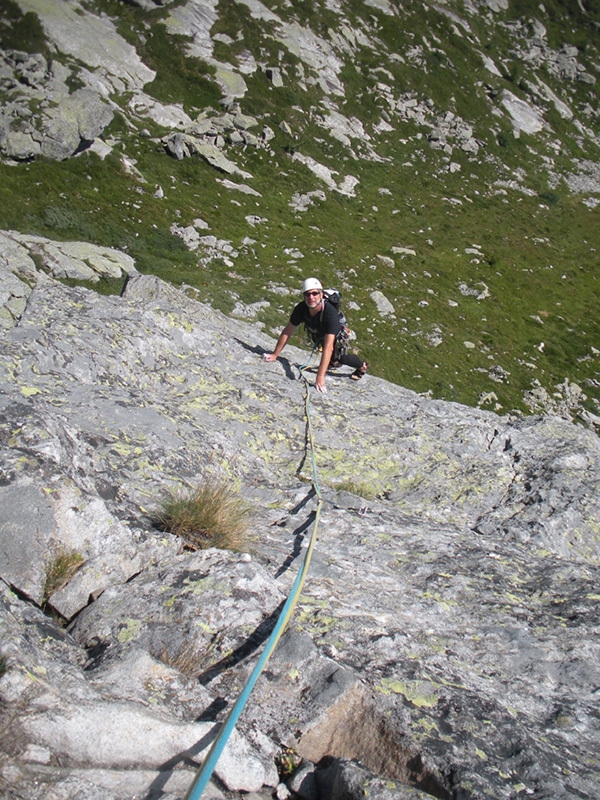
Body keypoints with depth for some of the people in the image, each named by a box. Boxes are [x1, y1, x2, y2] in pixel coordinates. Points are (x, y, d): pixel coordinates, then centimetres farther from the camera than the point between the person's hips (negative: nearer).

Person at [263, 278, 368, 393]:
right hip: (318, 337, 4)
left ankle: (362, 366, 35)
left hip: (336, 337, -4)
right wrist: (275, 355, -19)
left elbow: (328, 347, -54)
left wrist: (320, 376, -61)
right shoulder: (301, 308, -34)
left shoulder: (330, 313, -48)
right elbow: (287, 332, -20)